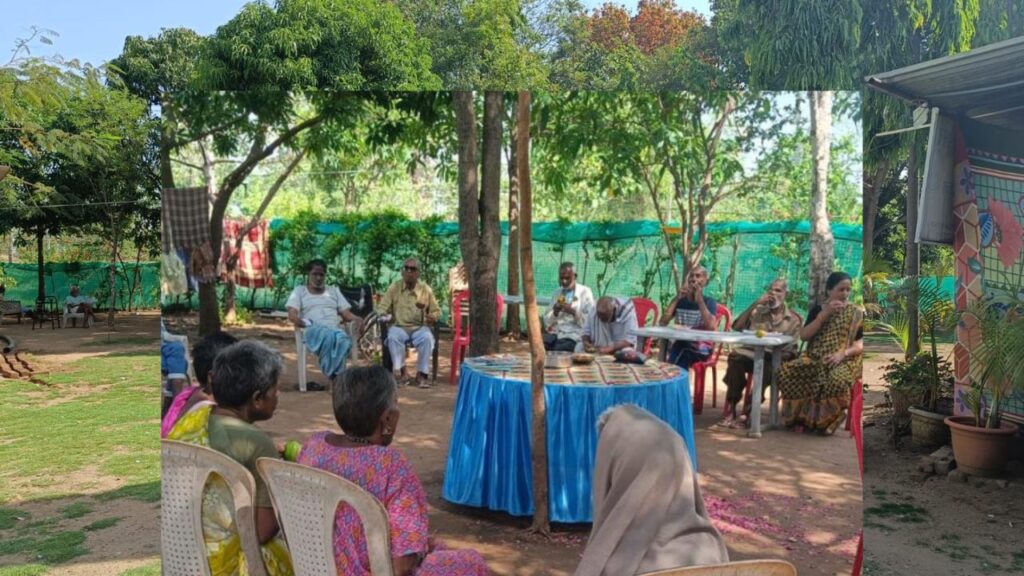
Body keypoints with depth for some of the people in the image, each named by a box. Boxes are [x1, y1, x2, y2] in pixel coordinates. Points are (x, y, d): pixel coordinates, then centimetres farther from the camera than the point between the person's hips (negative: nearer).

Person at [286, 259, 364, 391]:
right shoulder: (299, 290, 20)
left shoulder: (333, 290, 28)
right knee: (327, 336, -42)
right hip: (313, 330, -2)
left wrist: (357, 319, -5)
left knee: (343, 339, -39)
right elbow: (292, 315, 5)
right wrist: (298, 320, -20)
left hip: (335, 330, 2)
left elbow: (346, 313, 18)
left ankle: (334, 377, -39)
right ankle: (335, 378, -38)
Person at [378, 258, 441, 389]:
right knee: (393, 337, -34)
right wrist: (383, 315, -20)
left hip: (420, 327, 0)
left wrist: (433, 317, -14)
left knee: (427, 338, -33)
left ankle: (422, 373, -23)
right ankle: (401, 371, -29)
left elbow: (436, 310, 9)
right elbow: (382, 308, 3)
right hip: (399, 326, 0)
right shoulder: (394, 288, 6)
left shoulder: (426, 290, 5)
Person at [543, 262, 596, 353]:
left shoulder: (585, 292, 4)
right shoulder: (557, 293, 17)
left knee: (558, 350, -31)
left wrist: (573, 312, -18)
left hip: (574, 335, -4)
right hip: (556, 333, 4)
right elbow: (547, 321, 14)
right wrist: (555, 312, -6)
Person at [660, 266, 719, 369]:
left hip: (701, 348, -3)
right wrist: (676, 298, -7)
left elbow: (711, 327, -19)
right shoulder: (680, 301, 9)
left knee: (683, 352, -31)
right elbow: (663, 323, -4)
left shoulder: (709, 302, -1)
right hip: (681, 344, 3)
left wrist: (699, 300, -16)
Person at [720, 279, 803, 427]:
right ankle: (731, 406, -29)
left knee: (767, 365, -38)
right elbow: (736, 327, 1)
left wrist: (777, 353, -15)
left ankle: (750, 408, -27)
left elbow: (791, 350, 8)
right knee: (735, 356, -34)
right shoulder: (757, 311, 17)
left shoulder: (793, 319, 14)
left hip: (775, 359, -1)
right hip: (751, 353, 1)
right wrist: (755, 303, -2)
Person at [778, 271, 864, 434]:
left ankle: (825, 421, -15)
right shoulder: (818, 309, 11)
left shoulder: (855, 314, 6)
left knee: (838, 381, -40)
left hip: (843, 361, -2)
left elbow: (860, 346, 1)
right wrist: (824, 314, -9)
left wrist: (842, 353, -19)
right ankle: (800, 416, -12)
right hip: (815, 358, 3)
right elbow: (803, 336, -2)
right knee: (785, 371, -27)